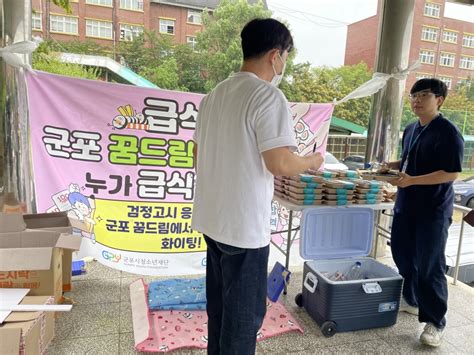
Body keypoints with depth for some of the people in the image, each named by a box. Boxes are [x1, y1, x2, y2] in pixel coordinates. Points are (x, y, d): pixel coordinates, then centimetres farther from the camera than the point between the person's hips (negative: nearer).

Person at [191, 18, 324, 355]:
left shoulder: (214, 95, 10)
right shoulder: (269, 96, -15)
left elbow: (198, 156, 15)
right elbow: (279, 164, -22)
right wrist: (313, 161, -3)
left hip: (212, 218, 8)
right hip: (244, 224, -8)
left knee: (219, 302, 23)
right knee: (244, 310, 9)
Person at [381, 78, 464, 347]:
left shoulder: (448, 133, -14)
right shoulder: (411, 130, 10)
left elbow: (451, 173, -19)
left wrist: (412, 180, -25)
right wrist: (393, 166, 5)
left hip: (434, 210, -8)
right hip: (406, 206, 8)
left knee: (430, 266, -1)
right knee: (403, 255, 17)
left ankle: (435, 322, 15)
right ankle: (411, 300, 39)